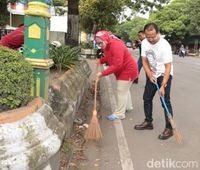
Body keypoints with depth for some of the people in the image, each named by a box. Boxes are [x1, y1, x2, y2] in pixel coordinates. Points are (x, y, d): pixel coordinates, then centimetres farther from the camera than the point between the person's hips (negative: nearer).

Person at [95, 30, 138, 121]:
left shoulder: (116, 46, -32)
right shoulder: (107, 46, 0)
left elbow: (116, 65, -34)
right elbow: (109, 57, 14)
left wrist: (102, 73, -34)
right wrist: (101, 60, -5)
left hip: (128, 70, -10)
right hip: (123, 70, 10)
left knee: (121, 91, -7)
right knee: (124, 89, 23)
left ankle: (119, 114, 2)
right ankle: (128, 106, 41)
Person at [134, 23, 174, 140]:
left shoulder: (165, 45, -27)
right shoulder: (144, 43, -8)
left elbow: (168, 67, -26)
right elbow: (144, 61, 0)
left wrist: (163, 86, -30)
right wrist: (149, 74, -16)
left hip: (165, 75, -6)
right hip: (152, 74, 6)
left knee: (165, 101, -9)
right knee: (147, 98, 11)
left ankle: (169, 128, 1)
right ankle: (148, 122, 26)